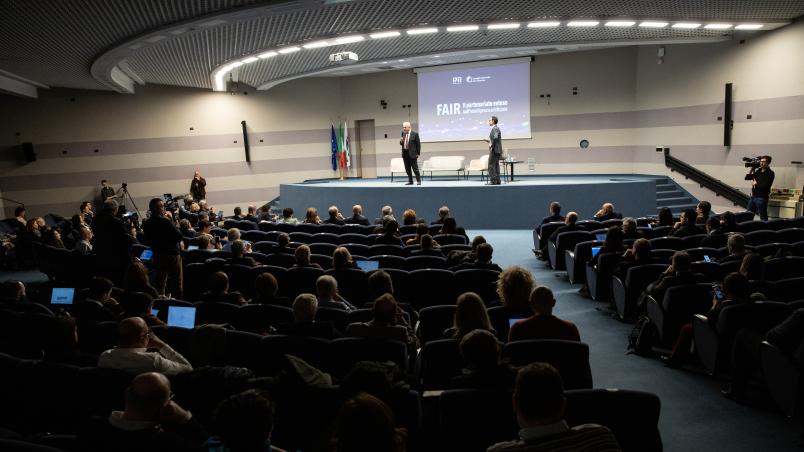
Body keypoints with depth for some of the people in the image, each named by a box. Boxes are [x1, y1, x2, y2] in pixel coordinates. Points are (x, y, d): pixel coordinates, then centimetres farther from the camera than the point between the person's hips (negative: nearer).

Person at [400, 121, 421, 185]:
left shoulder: (415, 134, -5)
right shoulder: (403, 134, 10)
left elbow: (418, 144, -4)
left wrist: (418, 153, -7)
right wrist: (401, 141, -7)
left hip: (412, 153, -5)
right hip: (405, 153, 5)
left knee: (415, 168, -3)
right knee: (407, 169, 8)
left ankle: (418, 181, 5)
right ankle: (410, 181, 16)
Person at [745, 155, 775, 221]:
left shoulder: (770, 173, -9)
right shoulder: (758, 171, 12)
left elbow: (765, 186, -20)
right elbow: (747, 177, 12)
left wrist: (756, 183, -7)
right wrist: (752, 169, 1)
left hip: (762, 198, -7)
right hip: (753, 197, 7)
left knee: (763, 218, 0)